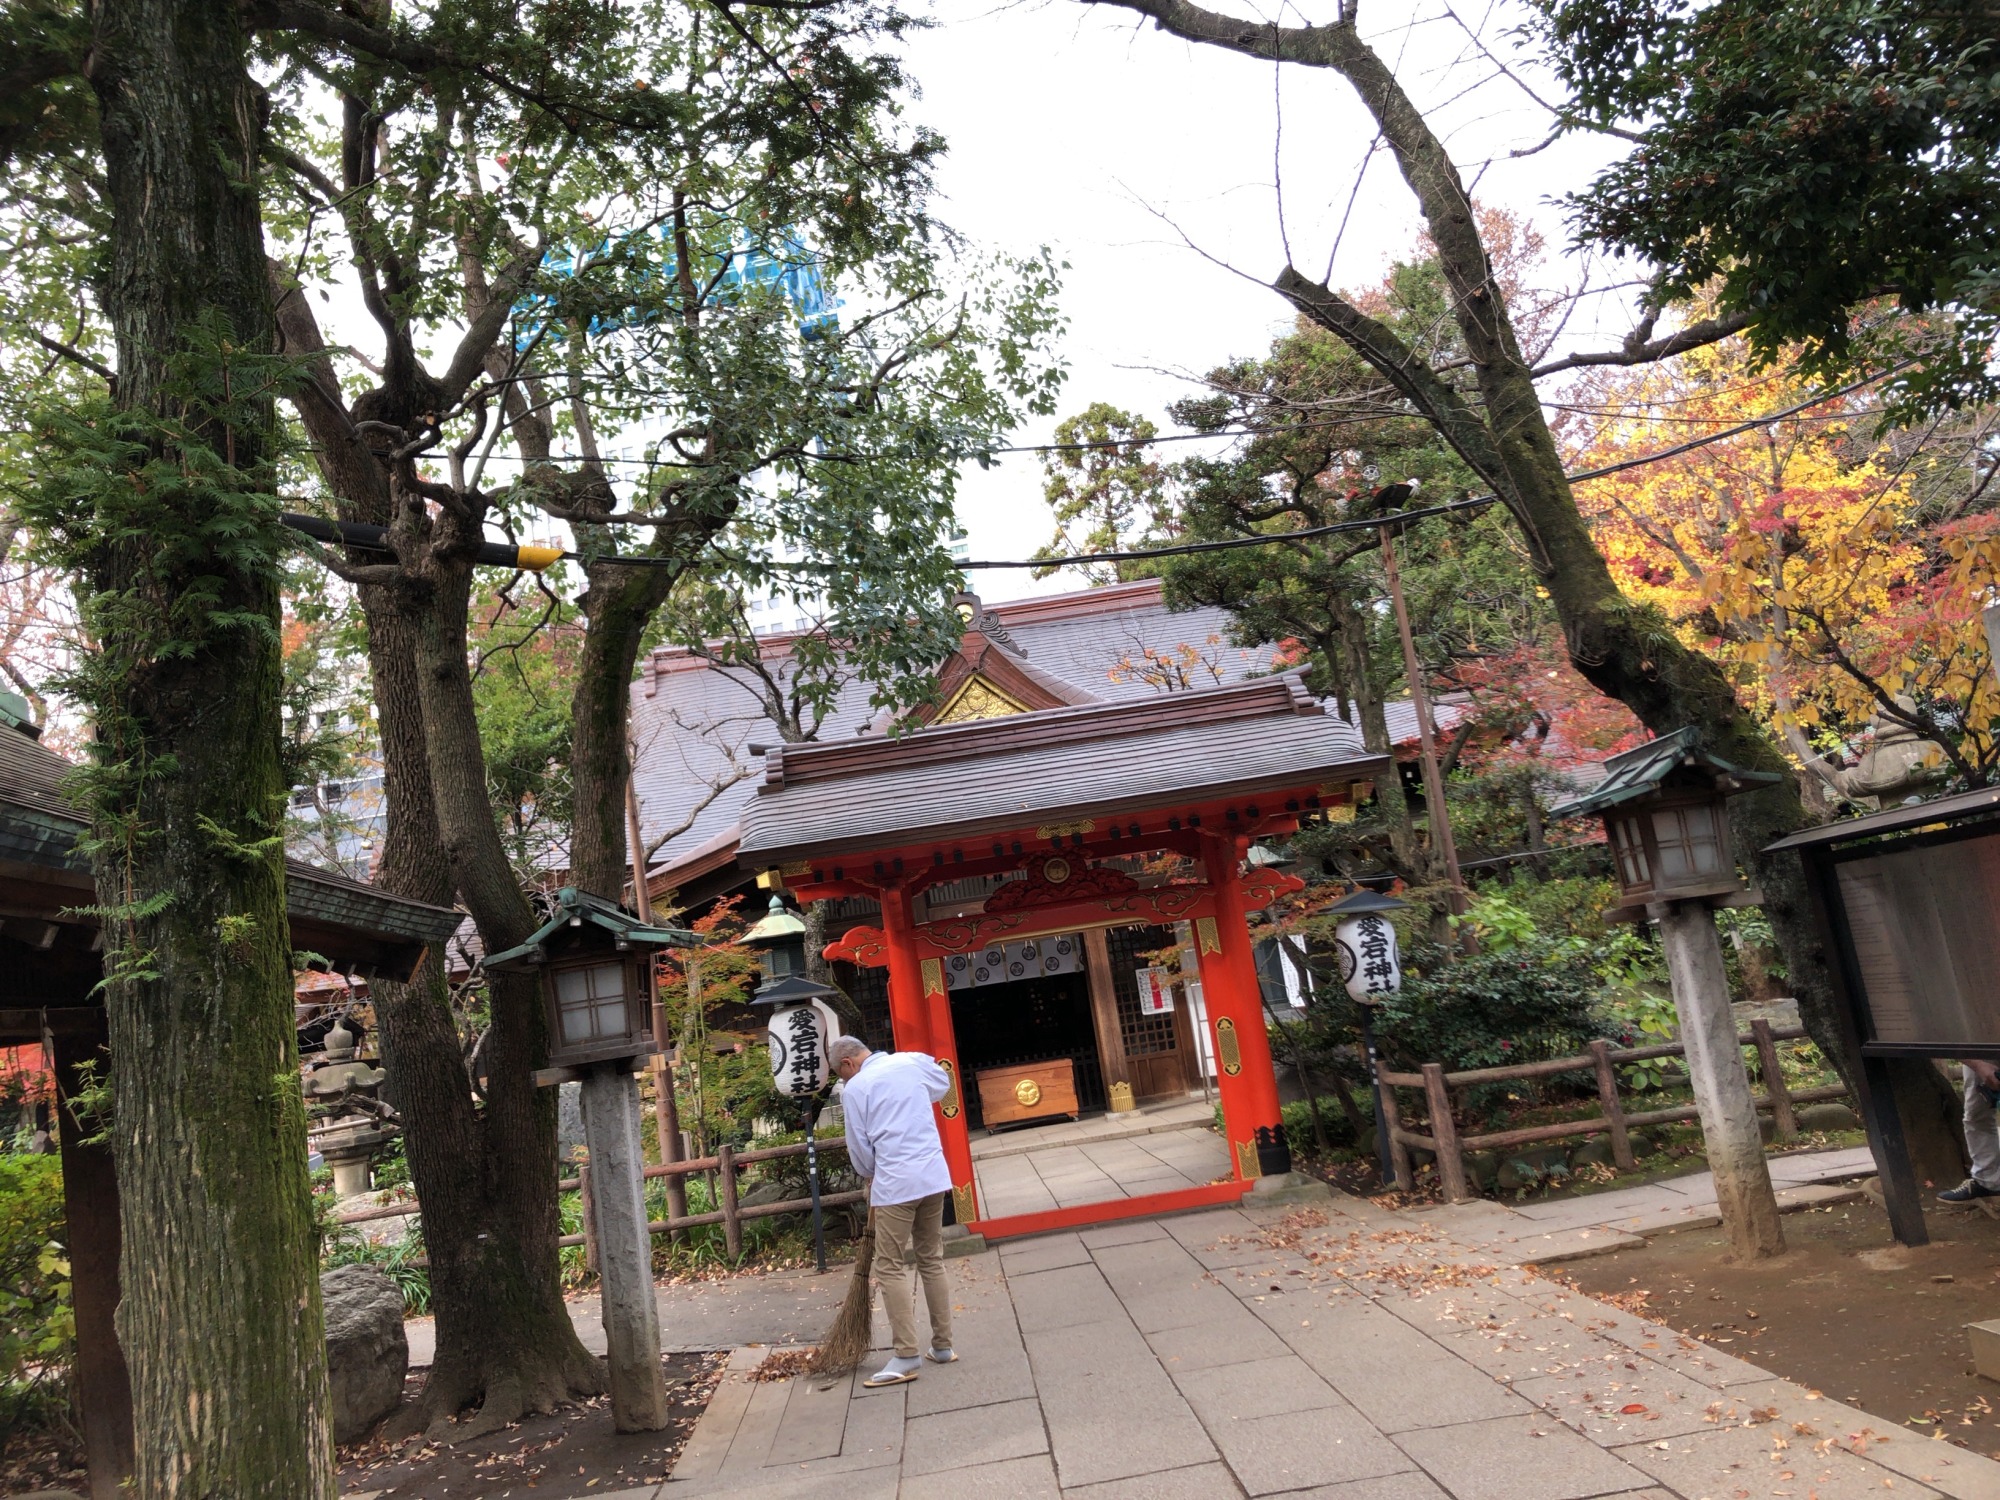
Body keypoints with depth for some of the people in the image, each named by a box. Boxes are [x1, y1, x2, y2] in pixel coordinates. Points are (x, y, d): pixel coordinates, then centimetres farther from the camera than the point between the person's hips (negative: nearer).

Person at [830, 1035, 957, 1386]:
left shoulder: (855, 1088, -4)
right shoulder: (914, 1061, 8)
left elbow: (859, 1147, 1)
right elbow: (943, 1085, 29)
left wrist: (870, 1174, 19)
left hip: (895, 1183, -6)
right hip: (934, 1175, 6)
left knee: (891, 1267, 1)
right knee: (933, 1260, 15)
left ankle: (907, 1357, -2)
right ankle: (942, 1345, 21)